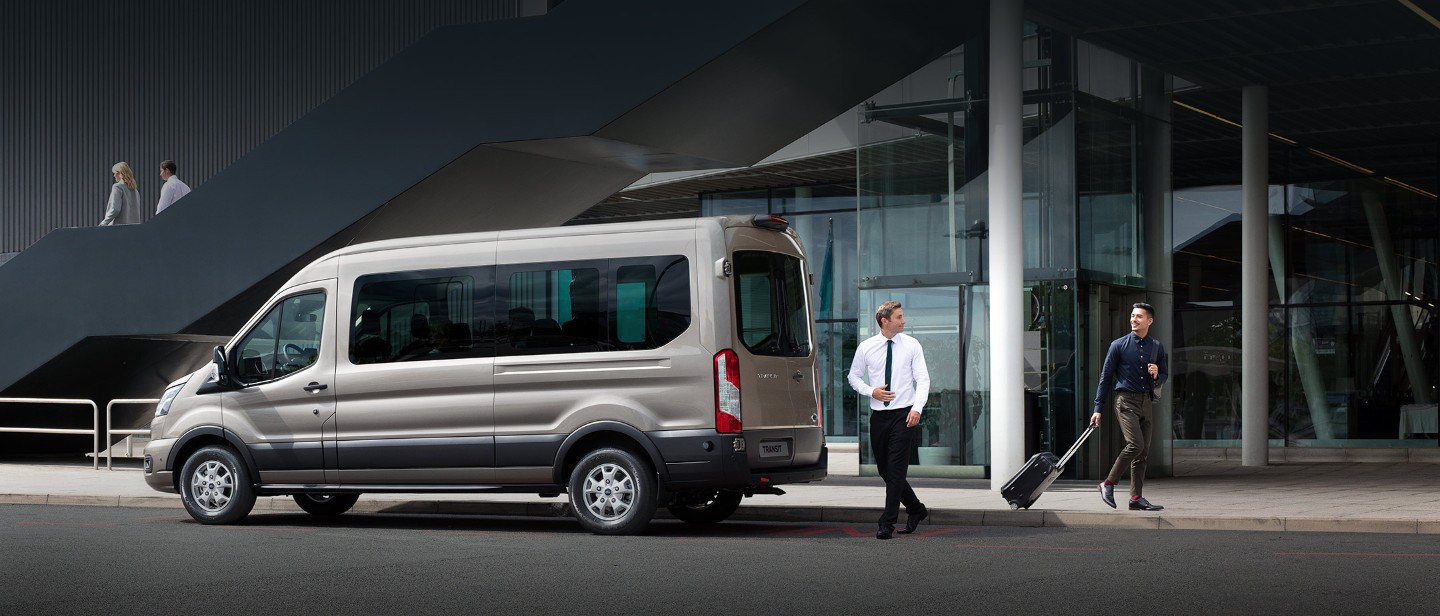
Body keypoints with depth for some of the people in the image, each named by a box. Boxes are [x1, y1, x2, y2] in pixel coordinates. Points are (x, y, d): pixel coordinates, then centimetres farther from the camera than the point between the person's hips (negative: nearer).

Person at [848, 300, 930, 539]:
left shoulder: (912, 345, -1)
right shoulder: (866, 347, 3)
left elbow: (922, 379, -4)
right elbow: (854, 376, 13)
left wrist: (917, 407, -18)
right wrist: (871, 391, -6)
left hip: (904, 413, -3)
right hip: (878, 415, 3)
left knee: (896, 470, -9)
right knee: (885, 470, 10)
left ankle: (887, 524, -5)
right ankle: (917, 510, 29)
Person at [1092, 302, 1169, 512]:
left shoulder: (1157, 347, 12)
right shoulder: (1119, 345, 0)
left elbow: (1165, 375, 22)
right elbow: (1105, 376, 1)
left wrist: (1157, 375, -4)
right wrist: (1098, 408, -3)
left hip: (1147, 402, 5)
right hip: (1126, 400, -5)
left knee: (1143, 451, 3)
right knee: (1135, 444, -19)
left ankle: (1136, 498, 8)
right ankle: (1108, 484, -6)